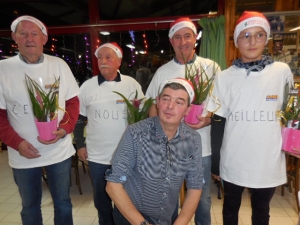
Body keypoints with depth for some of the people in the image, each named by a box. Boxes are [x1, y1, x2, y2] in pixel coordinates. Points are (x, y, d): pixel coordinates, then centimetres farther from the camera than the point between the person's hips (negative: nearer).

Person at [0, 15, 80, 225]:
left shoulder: (59, 65, -1)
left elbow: (73, 101, 1)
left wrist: (64, 129, -15)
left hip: (60, 151, 1)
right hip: (24, 155, 0)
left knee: (63, 202, 18)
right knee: (30, 206, 20)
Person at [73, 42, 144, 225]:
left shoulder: (132, 84, -4)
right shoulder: (87, 86, -2)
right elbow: (79, 118, 6)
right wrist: (80, 144, 3)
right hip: (97, 155, 1)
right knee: (102, 198, 18)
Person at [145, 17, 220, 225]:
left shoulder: (211, 67, 0)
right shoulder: (162, 72, 3)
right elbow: (153, 107, 6)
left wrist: (209, 119, -17)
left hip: (202, 146, 0)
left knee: (203, 199, 16)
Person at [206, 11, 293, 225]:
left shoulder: (282, 71, -3)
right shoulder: (225, 77, -4)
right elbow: (217, 123, -3)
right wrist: (215, 162, -1)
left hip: (269, 162, 1)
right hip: (233, 163, 0)